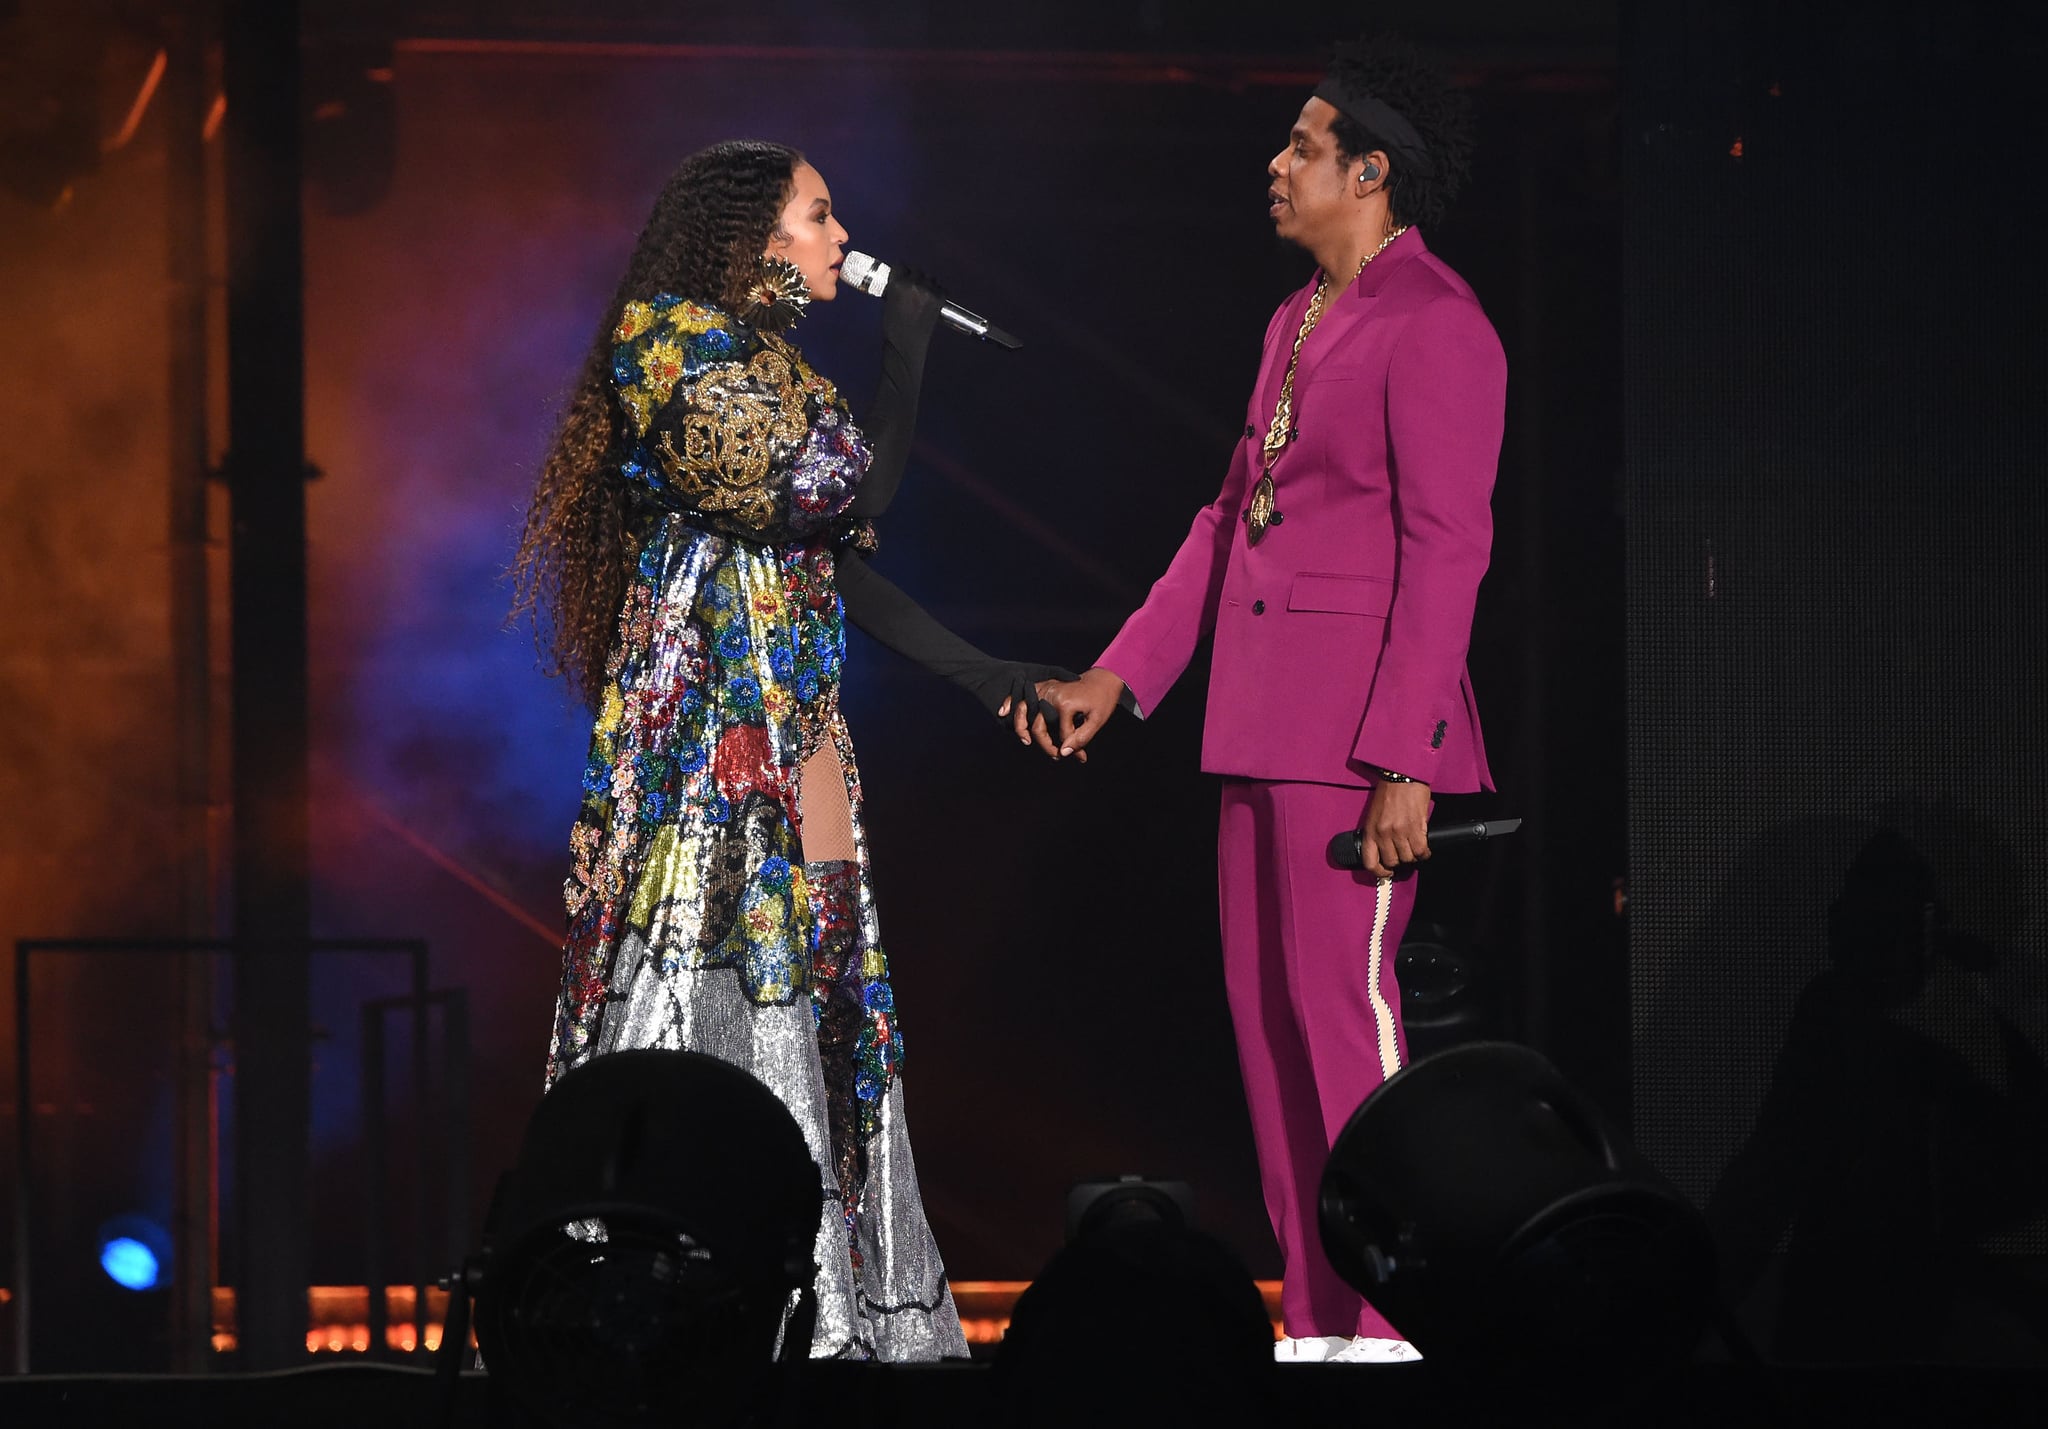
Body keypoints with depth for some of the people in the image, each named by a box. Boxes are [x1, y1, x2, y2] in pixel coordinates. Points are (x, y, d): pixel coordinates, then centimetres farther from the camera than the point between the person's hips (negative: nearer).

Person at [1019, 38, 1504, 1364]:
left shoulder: (1434, 327, -11)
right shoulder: (1299, 321, 17)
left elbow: (1446, 549, -15)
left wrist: (1405, 762, -19)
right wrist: (1119, 674, 18)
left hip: (1361, 720, -9)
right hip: (1264, 725, 9)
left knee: (1344, 1004, -11)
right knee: (1267, 1006, 9)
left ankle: (1391, 1321, -6)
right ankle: (1318, 1318, 14)